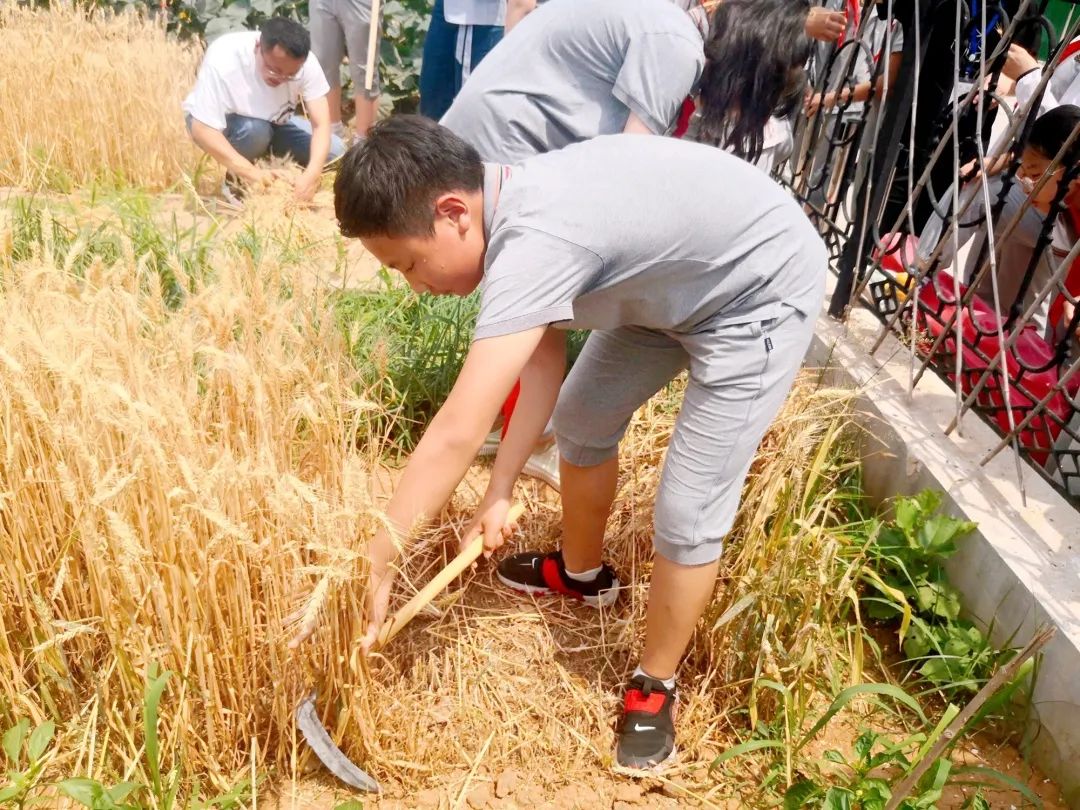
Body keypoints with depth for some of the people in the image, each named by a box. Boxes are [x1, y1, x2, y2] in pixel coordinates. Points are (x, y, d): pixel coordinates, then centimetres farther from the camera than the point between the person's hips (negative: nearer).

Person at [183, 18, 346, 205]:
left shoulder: (306, 63, -27)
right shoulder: (224, 59, -36)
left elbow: (321, 124, -27)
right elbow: (201, 130, -37)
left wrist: (312, 173, -45)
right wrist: (250, 171, -47)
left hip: (272, 122, 4)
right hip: (216, 121, -4)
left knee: (334, 151, -14)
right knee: (255, 130, -37)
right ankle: (236, 181, -7)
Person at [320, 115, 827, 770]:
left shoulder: (533, 241, -37)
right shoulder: (515, 206, -9)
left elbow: (457, 436, -38)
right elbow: (544, 362, -4)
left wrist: (373, 566, -29)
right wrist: (501, 491, -9)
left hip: (761, 295, -9)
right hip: (675, 283, 9)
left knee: (688, 513, -8)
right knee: (583, 418, 18)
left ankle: (654, 687, 17)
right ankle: (583, 573, 43)